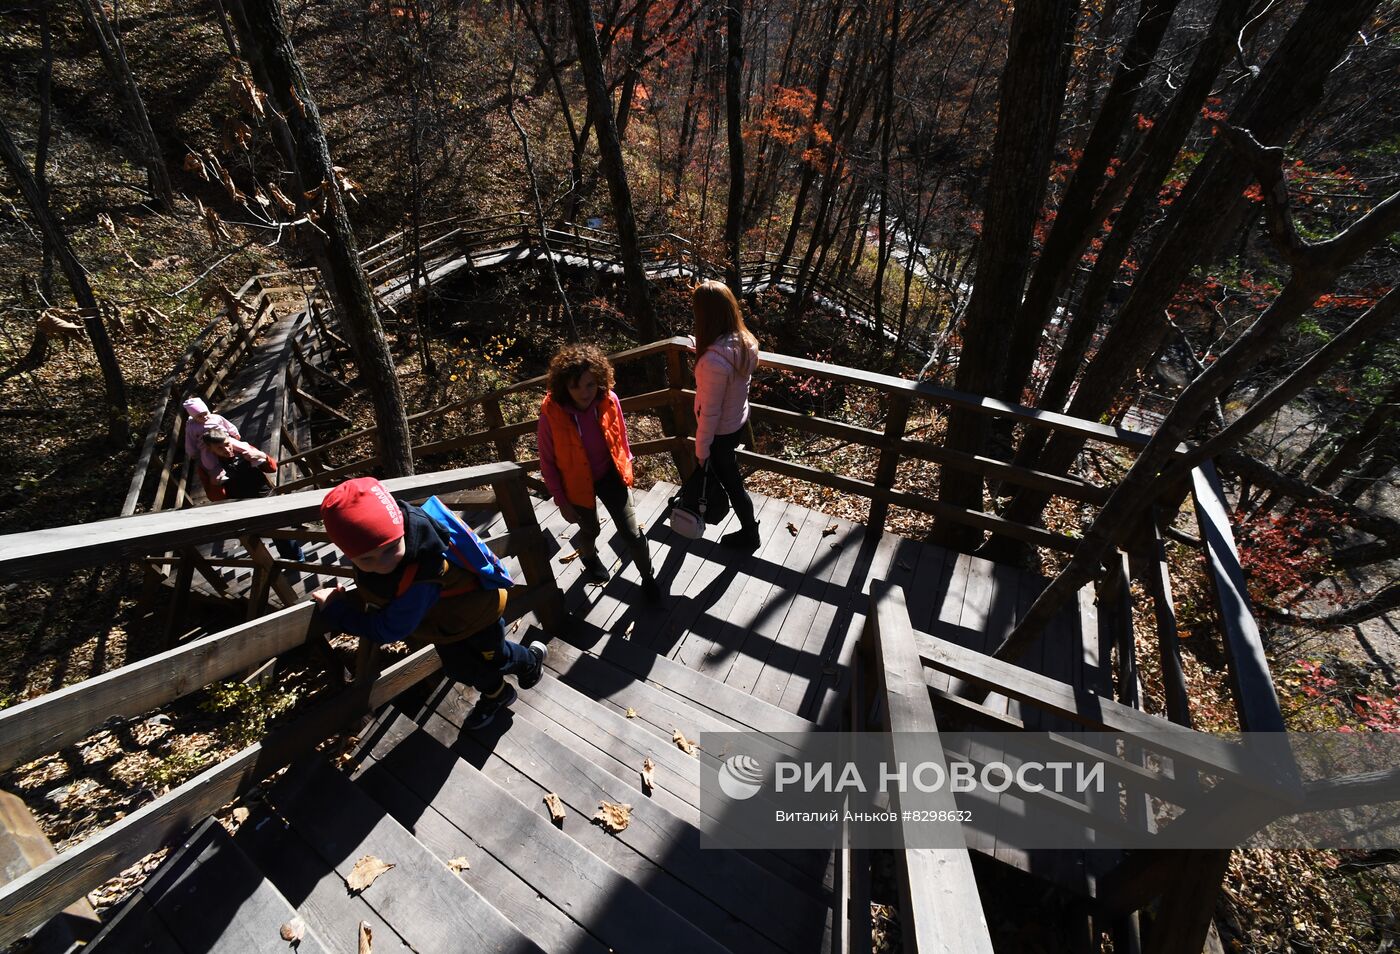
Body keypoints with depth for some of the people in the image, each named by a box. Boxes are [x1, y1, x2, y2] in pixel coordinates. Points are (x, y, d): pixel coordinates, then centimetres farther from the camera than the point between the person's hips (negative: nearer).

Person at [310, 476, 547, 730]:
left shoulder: (420, 578, -48)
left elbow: (389, 629, -34)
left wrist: (335, 610, -24)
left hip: (475, 612, -7)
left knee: (494, 658, 21)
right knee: (459, 667, 25)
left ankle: (531, 660, 54)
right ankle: (496, 695, 53)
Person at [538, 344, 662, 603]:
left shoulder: (609, 400, -20)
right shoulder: (551, 414, -26)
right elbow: (548, 462, -13)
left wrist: (626, 464, 12)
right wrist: (561, 501, -7)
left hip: (610, 475, 1)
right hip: (578, 483, -1)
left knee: (632, 532, 3)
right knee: (590, 530, 23)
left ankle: (648, 578, 30)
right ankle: (589, 557, 60)